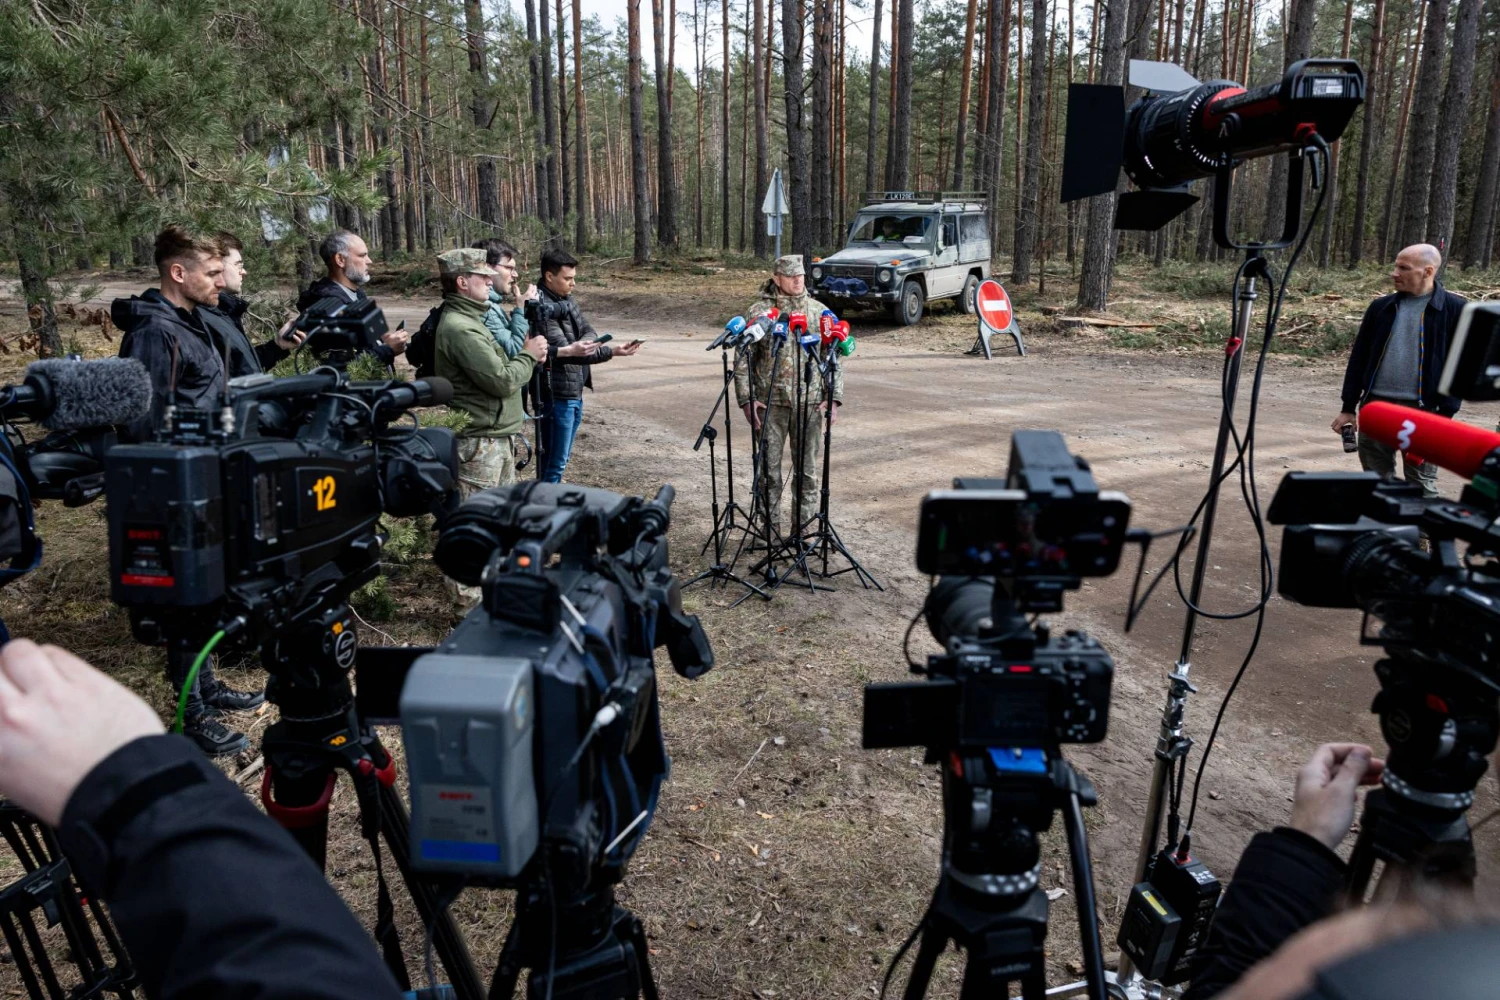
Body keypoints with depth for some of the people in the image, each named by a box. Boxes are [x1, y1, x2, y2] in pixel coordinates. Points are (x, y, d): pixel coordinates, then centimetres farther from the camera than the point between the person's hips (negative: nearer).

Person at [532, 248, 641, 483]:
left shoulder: (568, 300, 10)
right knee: (554, 460, -4)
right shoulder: (541, 308, -18)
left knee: (563, 457, 17)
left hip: (575, 391, 9)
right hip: (557, 395, -9)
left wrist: (583, 344, -19)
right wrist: (612, 352, -27)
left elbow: (588, 331, 7)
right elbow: (561, 351, -24)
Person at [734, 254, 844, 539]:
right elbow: (742, 360, 1)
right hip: (769, 403, -2)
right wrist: (746, 399, -6)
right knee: (769, 469, 5)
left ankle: (804, 528, 17)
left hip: (809, 403, 2)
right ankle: (770, 529, 17)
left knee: (809, 469, 6)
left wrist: (834, 397, 0)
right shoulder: (758, 312, 0)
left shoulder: (820, 312, 7)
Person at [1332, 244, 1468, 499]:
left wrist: (1445, 414, -10)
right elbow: (1359, 357, 12)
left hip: (1422, 411, -4)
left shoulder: (1455, 310, -2)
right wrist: (1348, 407, 8)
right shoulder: (1381, 307, 9)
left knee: (1421, 485, 3)